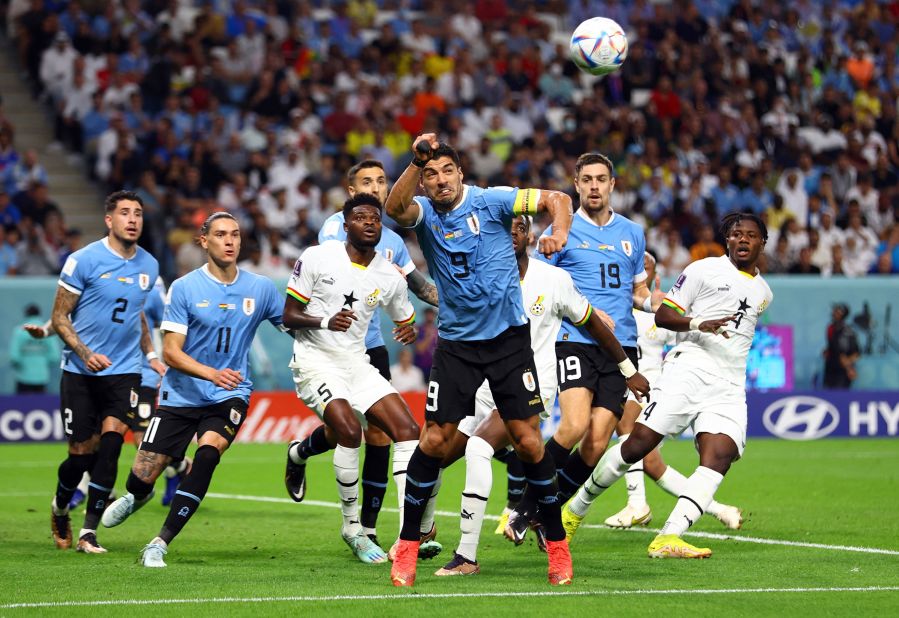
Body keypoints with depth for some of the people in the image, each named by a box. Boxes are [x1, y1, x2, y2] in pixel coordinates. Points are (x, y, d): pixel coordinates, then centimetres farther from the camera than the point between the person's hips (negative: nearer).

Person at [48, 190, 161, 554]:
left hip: (124, 372, 3)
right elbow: (59, 317, -6)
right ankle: (60, 509, 32)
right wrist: (85, 353, -19)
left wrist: (150, 354, 11)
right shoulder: (83, 260, -9)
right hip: (81, 371, -3)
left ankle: (89, 531, -12)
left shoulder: (148, 266, 7)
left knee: (111, 440, -16)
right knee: (82, 452, 0)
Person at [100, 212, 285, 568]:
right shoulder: (184, 288, -7)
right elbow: (171, 352, -11)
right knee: (143, 476, -2)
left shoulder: (261, 289, 1)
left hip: (229, 396, 1)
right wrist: (212, 374, -26)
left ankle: (160, 544, -22)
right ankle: (137, 497, 41)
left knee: (208, 451, -29)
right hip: (181, 395, -1)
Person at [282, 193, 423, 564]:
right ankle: (353, 529, -13)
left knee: (407, 429, -10)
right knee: (348, 428, -27)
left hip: (356, 363, 5)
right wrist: (326, 321, -24)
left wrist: (408, 332, -4)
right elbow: (289, 316, -6)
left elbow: (406, 321, 20)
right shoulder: (317, 259, -7)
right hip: (315, 361, -5)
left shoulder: (390, 277, 4)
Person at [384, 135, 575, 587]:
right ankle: (408, 546, 8)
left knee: (527, 440, -5)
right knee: (434, 439, -5)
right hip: (456, 342, 1)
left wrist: (558, 235, -23)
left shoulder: (491, 201, -3)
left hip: (508, 335, -1)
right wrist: (416, 161, -37)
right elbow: (395, 208, -22)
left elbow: (557, 198, -3)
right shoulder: (424, 213, 1)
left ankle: (557, 545, 7)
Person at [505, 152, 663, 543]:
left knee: (597, 444, -7)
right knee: (575, 426, -24)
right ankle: (524, 507, -8)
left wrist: (654, 302, 3)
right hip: (575, 342, -4)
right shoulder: (562, 231, 4)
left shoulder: (632, 233, 16)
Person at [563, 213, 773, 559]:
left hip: (729, 388, 4)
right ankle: (576, 508, 8)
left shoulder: (763, 293, 22)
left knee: (718, 458, -19)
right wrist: (699, 324, -16)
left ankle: (668, 539, -29)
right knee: (639, 443, -12)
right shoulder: (704, 270, 5)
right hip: (688, 371, -4)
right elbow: (663, 314, -1)